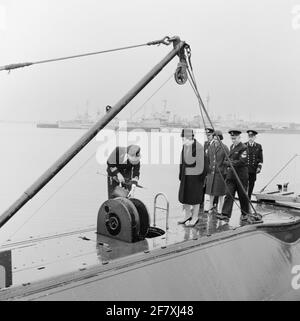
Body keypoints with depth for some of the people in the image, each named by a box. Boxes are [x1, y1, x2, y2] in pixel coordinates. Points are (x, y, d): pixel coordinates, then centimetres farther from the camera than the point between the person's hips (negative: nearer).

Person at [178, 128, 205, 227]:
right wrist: (180, 175, 14)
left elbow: (200, 164, -14)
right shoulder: (184, 146, 5)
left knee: (194, 197, 4)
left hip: (194, 175, -7)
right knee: (184, 195, 14)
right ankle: (187, 215, 33)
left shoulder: (198, 147, -17)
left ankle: (195, 218, 19)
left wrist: (200, 177, -14)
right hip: (185, 175, 7)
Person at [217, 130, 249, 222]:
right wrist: (228, 164, 9)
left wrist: (229, 163, -18)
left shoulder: (243, 148, -11)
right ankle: (225, 214, -5)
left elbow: (242, 161, -20)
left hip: (241, 175, -6)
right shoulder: (231, 146, 14)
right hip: (231, 174, 6)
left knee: (242, 195, 7)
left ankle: (245, 213, 24)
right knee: (229, 194, -2)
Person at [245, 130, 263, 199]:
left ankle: (248, 199, 17)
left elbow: (260, 158, 8)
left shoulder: (258, 146, 8)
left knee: (251, 185, 7)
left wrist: (259, 167, -3)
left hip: (254, 170, 2)